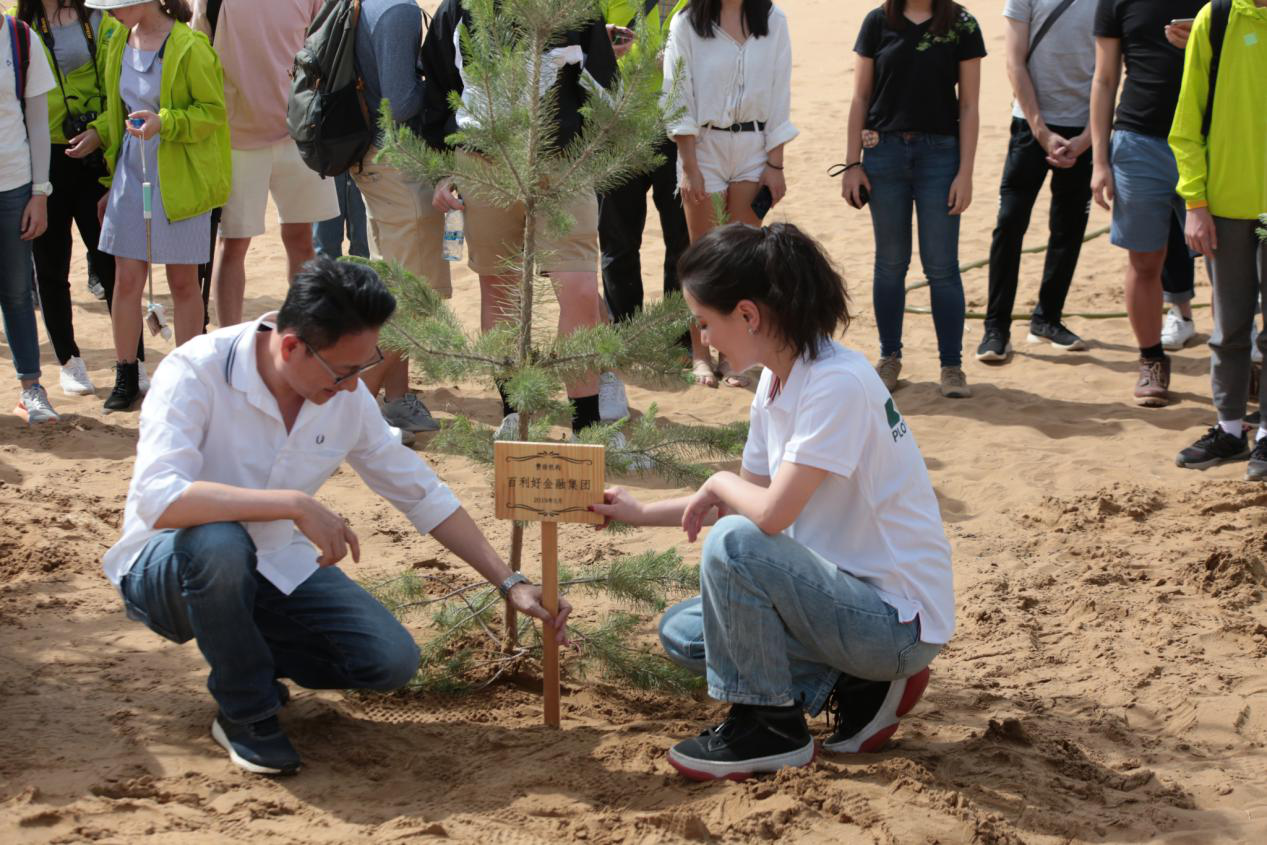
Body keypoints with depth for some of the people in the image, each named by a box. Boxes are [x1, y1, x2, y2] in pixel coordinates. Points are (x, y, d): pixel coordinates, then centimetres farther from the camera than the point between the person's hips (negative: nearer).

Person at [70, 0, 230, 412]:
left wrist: (165, 123, -25)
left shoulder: (189, 47, -14)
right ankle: (126, 378, 13)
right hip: (131, 172, 5)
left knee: (183, 282, 5)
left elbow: (214, 111, -12)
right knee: (127, 280, 3)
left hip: (179, 178, -5)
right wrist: (98, 133, 4)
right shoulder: (120, 45, 7)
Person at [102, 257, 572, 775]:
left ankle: (241, 650, 12)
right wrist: (296, 504, -41)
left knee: (392, 661, -14)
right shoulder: (195, 374, -25)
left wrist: (510, 583, 0)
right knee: (218, 542, -40)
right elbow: (158, 499, -40)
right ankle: (244, 712, -14)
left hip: (273, 568, 5)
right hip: (166, 571, -5)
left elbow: (422, 494, 4)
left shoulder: (346, 397, -7)